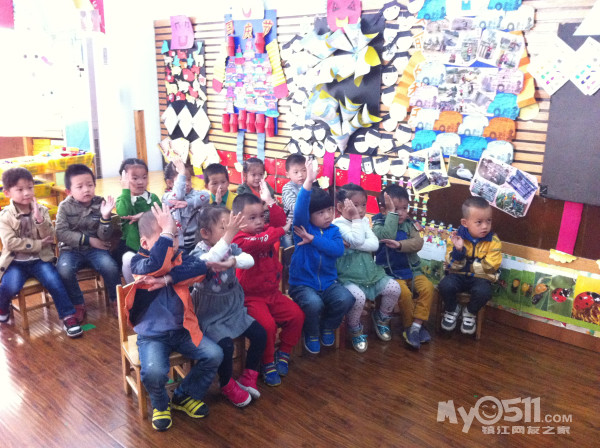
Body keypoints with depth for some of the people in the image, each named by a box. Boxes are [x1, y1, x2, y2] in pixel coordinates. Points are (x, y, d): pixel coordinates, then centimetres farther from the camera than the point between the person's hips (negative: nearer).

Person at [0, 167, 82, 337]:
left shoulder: (42, 210, 2)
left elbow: (50, 238, -6)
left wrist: (39, 219, -21)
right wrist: (38, 244, -16)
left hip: (39, 259, 1)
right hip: (15, 261, -1)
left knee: (54, 281, -24)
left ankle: (68, 316, -11)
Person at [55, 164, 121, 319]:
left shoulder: (100, 204, -3)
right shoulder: (65, 207, -2)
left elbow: (104, 237, -7)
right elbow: (61, 233, -11)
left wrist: (105, 216, -24)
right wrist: (88, 240, -16)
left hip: (96, 249, 0)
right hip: (71, 249, 0)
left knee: (111, 267, -27)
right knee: (64, 270, -30)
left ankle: (115, 301, 1)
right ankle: (78, 305, -5)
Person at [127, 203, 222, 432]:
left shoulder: (180, 258, 3)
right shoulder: (138, 262, -10)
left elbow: (200, 267, -20)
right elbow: (154, 266, -35)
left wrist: (167, 279, -27)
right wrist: (166, 232, -36)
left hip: (182, 330, 4)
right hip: (151, 335, -4)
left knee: (214, 354, -11)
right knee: (153, 372, -29)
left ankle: (184, 396, 16)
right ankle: (160, 405, 9)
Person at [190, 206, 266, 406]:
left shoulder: (231, 248, -2)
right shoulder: (198, 252, -17)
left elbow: (249, 260, -20)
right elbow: (209, 261, -42)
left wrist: (232, 261, -40)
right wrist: (228, 235, -47)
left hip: (234, 309, 6)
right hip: (210, 315, -6)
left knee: (259, 334, 0)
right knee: (225, 344, -23)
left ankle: (248, 377, 20)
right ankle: (227, 384, 7)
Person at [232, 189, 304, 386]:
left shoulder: (267, 231, 8)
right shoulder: (240, 240, -17)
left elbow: (280, 222, -3)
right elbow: (259, 242, -35)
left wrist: (270, 202, -8)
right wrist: (280, 230, -26)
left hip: (272, 292, 7)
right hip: (251, 297, -7)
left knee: (297, 315, -4)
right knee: (267, 324, -26)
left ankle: (283, 353, 16)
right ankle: (268, 364, -1)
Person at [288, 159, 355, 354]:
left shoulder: (334, 231, 5)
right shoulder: (303, 228, -6)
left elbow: (338, 250, -13)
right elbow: (299, 211, -27)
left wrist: (313, 239, -18)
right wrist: (308, 183, -40)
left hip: (328, 281, 4)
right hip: (302, 283, -4)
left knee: (346, 299, -23)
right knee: (313, 303, -33)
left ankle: (328, 327, 9)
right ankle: (311, 333, 2)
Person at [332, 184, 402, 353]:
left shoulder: (364, 221, 7)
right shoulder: (338, 224, -12)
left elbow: (374, 244, -6)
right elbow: (358, 240, -26)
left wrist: (353, 245, -16)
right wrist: (356, 218, -19)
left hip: (371, 272, 6)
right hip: (348, 277, -6)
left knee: (394, 288, -10)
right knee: (358, 296, -32)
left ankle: (381, 317, 20)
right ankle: (355, 330, 0)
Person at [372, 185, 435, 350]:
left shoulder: (408, 223, 8)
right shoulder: (378, 224, -4)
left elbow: (418, 242, -7)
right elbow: (388, 235, -26)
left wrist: (400, 245, -24)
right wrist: (391, 212, -22)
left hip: (412, 269, 5)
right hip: (391, 272, -4)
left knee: (427, 287, -19)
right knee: (404, 292, -28)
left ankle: (416, 325, -12)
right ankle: (409, 325, -5)